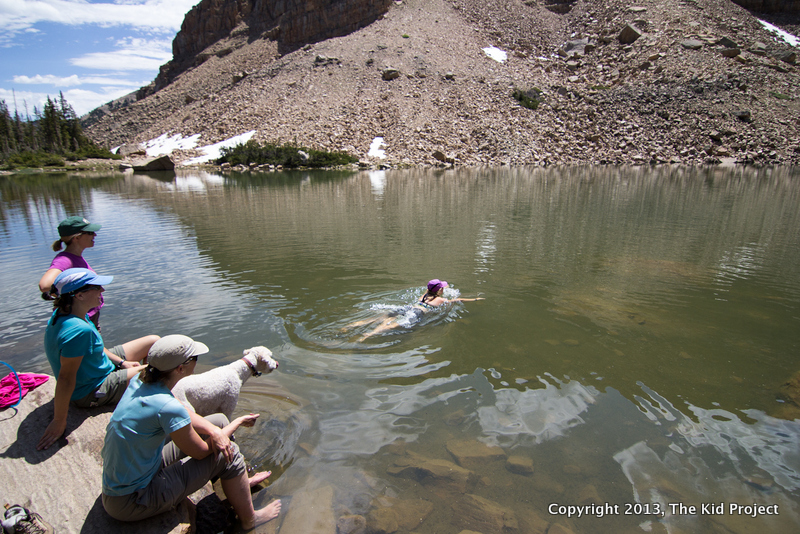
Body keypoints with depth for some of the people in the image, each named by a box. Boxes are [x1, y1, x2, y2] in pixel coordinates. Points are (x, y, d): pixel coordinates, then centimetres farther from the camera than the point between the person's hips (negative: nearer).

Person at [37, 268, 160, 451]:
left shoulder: (63, 314, -5)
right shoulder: (79, 330, -37)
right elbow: (65, 378, -34)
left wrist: (121, 362, 7)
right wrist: (59, 421, -27)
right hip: (91, 392, -10)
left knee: (154, 341, 11)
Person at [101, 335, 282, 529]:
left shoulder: (141, 381, -8)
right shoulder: (168, 407, -33)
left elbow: (184, 414, 3)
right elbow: (201, 452, -17)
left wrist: (214, 430, -15)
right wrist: (237, 423, -3)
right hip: (131, 504, -8)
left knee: (219, 420, 8)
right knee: (229, 454, -5)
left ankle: (241, 481, 32)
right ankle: (250, 520, 19)